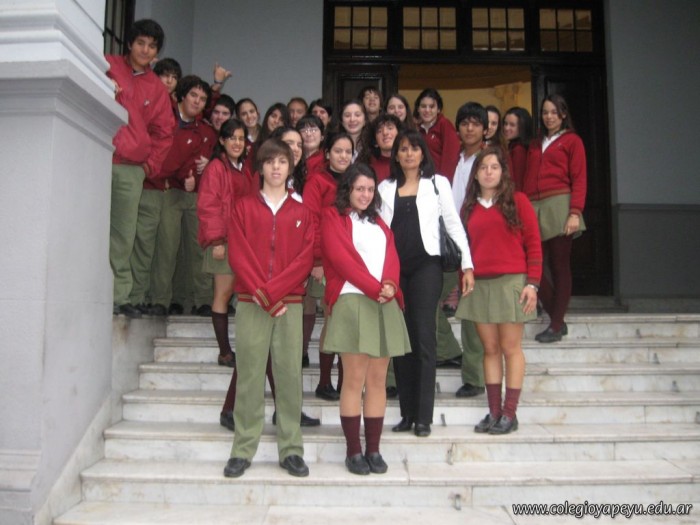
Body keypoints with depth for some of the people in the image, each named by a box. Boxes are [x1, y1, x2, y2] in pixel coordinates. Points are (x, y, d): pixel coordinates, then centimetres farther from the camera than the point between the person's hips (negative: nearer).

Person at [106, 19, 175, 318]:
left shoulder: (157, 88, 16)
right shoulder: (106, 67, 6)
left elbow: (164, 132, 16)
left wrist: (150, 165, 9)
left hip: (132, 170, 3)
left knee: (124, 236, 3)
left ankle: (118, 296, 8)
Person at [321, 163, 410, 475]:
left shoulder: (378, 223, 23)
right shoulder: (333, 218, 5)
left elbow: (392, 258, 10)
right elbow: (341, 259, -7)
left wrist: (390, 285, -11)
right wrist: (374, 288, -14)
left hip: (385, 305, 5)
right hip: (352, 302, -5)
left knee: (378, 379, 5)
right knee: (355, 379, -5)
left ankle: (373, 450, 11)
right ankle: (353, 451, 5)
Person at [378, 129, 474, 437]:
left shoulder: (438, 183, 9)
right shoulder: (385, 188, 14)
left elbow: (453, 224, 5)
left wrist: (467, 263, -2)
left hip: (425, 264, -2)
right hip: (393, 267, 3)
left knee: (423, 338, -6)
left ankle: (423, 416, 2)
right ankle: (407, 413, 13)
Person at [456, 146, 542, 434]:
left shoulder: (517, 201, 3)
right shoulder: (470, 208, 14)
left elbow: (533, 243, -1)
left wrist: (532, 282, -7)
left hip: (511, 281, -4)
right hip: (479, 284, 4)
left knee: (510, 348, -1)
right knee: (490, 349, 6)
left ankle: (509, 414, 6)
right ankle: (494, 412, 12)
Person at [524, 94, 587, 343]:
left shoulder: (572, 141, 7)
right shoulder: (534, 144, 21)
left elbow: (579, 180, -1)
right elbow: (527, 181, 16)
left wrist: (575, 212, -13)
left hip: (559, 205, -4)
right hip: (534, 209, 4)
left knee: (559, 266, -2)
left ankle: (556, 325, 5)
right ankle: (557, 318, 11)